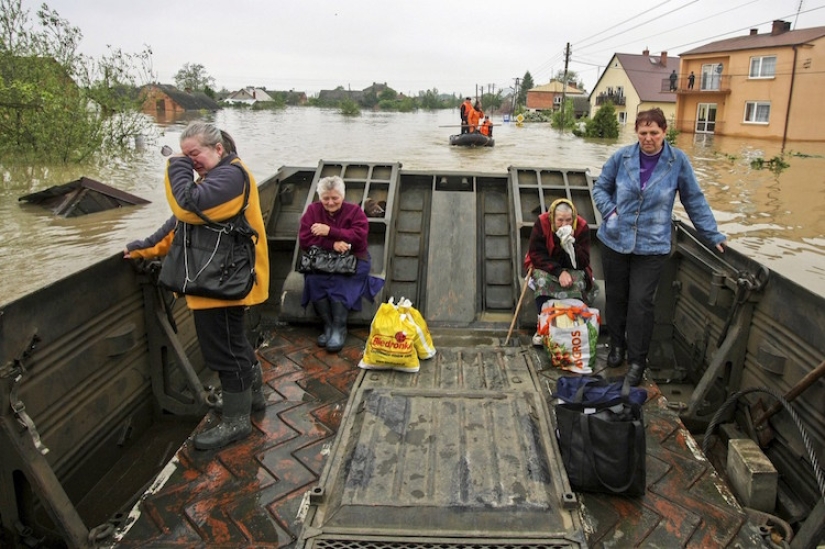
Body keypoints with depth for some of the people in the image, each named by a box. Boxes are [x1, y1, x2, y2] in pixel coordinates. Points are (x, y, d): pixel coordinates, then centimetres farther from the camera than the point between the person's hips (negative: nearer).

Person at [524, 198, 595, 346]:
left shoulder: (582, 227, -17)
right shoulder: (541, 224, -19)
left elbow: (583, 262, -19)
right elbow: (536, 255, -20)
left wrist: (570, 244, -35)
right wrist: (559, 272, -31)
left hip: (573, 269, 1)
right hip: (545, 267, -1)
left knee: (578, 282, -32)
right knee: (542, 280, -33)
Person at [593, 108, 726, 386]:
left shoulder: (678, 161, -4)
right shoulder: (622, 157, -2)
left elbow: (694, 200, 4)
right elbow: (600, 187, 11)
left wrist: (713, 235, 6)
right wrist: (610, 211, -6)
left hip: (652, 247, -2)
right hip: (615, 241, 2)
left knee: (640, 303, -3)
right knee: (615, 297, 13)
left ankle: (637, 360, 12)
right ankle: (617, 346, 33)